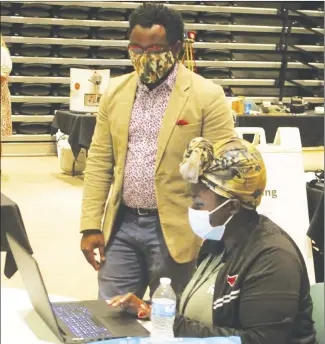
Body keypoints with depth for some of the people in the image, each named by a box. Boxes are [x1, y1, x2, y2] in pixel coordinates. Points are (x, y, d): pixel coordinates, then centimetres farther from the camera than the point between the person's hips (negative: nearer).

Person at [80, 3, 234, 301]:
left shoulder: (207, 96, -8)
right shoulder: (116, 91, 6)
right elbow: (99, 161, 8)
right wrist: (91, 226, 3)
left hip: (175, 229, -4)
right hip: (121, 224, 4)